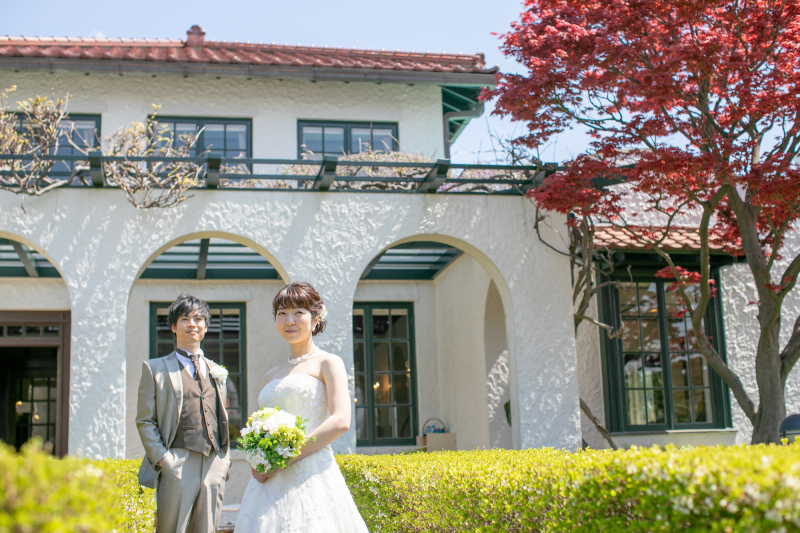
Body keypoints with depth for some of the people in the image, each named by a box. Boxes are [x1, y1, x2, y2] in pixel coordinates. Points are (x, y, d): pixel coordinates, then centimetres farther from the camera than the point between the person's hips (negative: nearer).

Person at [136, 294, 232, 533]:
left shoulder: (218, 372, 19)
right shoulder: (156, 369, 7)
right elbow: (145, 421, 1)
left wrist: (225, 460, 10)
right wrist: (161, 459, -10)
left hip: (214, 468, 4)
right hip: (176, 466, -4)